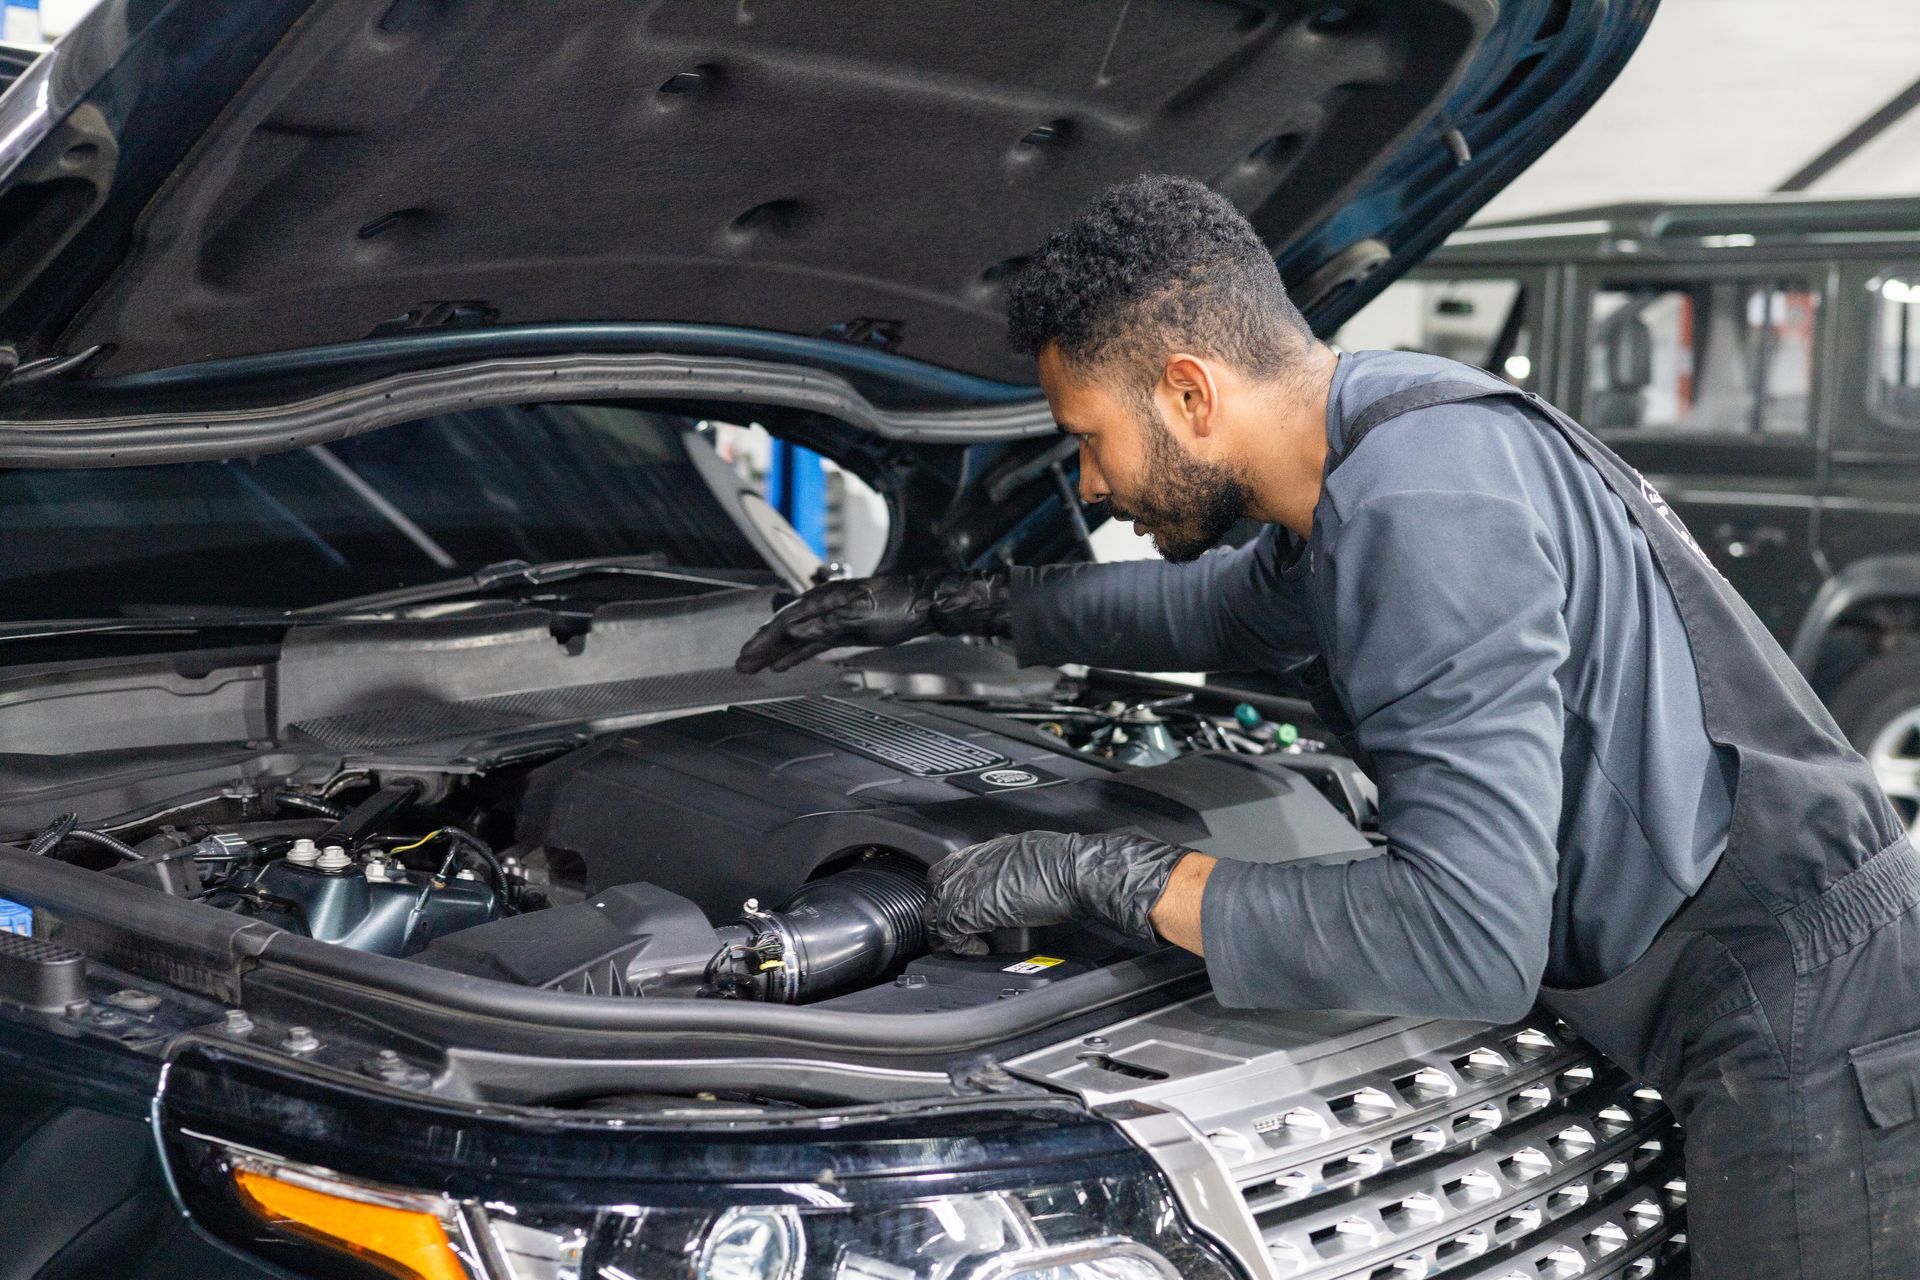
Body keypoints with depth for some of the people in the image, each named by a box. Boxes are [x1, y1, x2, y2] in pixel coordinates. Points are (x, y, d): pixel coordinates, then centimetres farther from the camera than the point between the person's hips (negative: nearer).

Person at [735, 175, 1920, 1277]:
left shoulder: (1424, 509, -25)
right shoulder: (1369, 459, 8)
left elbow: (1471, 942, -31)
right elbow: (1225, 606, 31)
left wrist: (1103, 876, -23)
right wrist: (959, 604, 30)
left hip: (1808, 1033, -10)